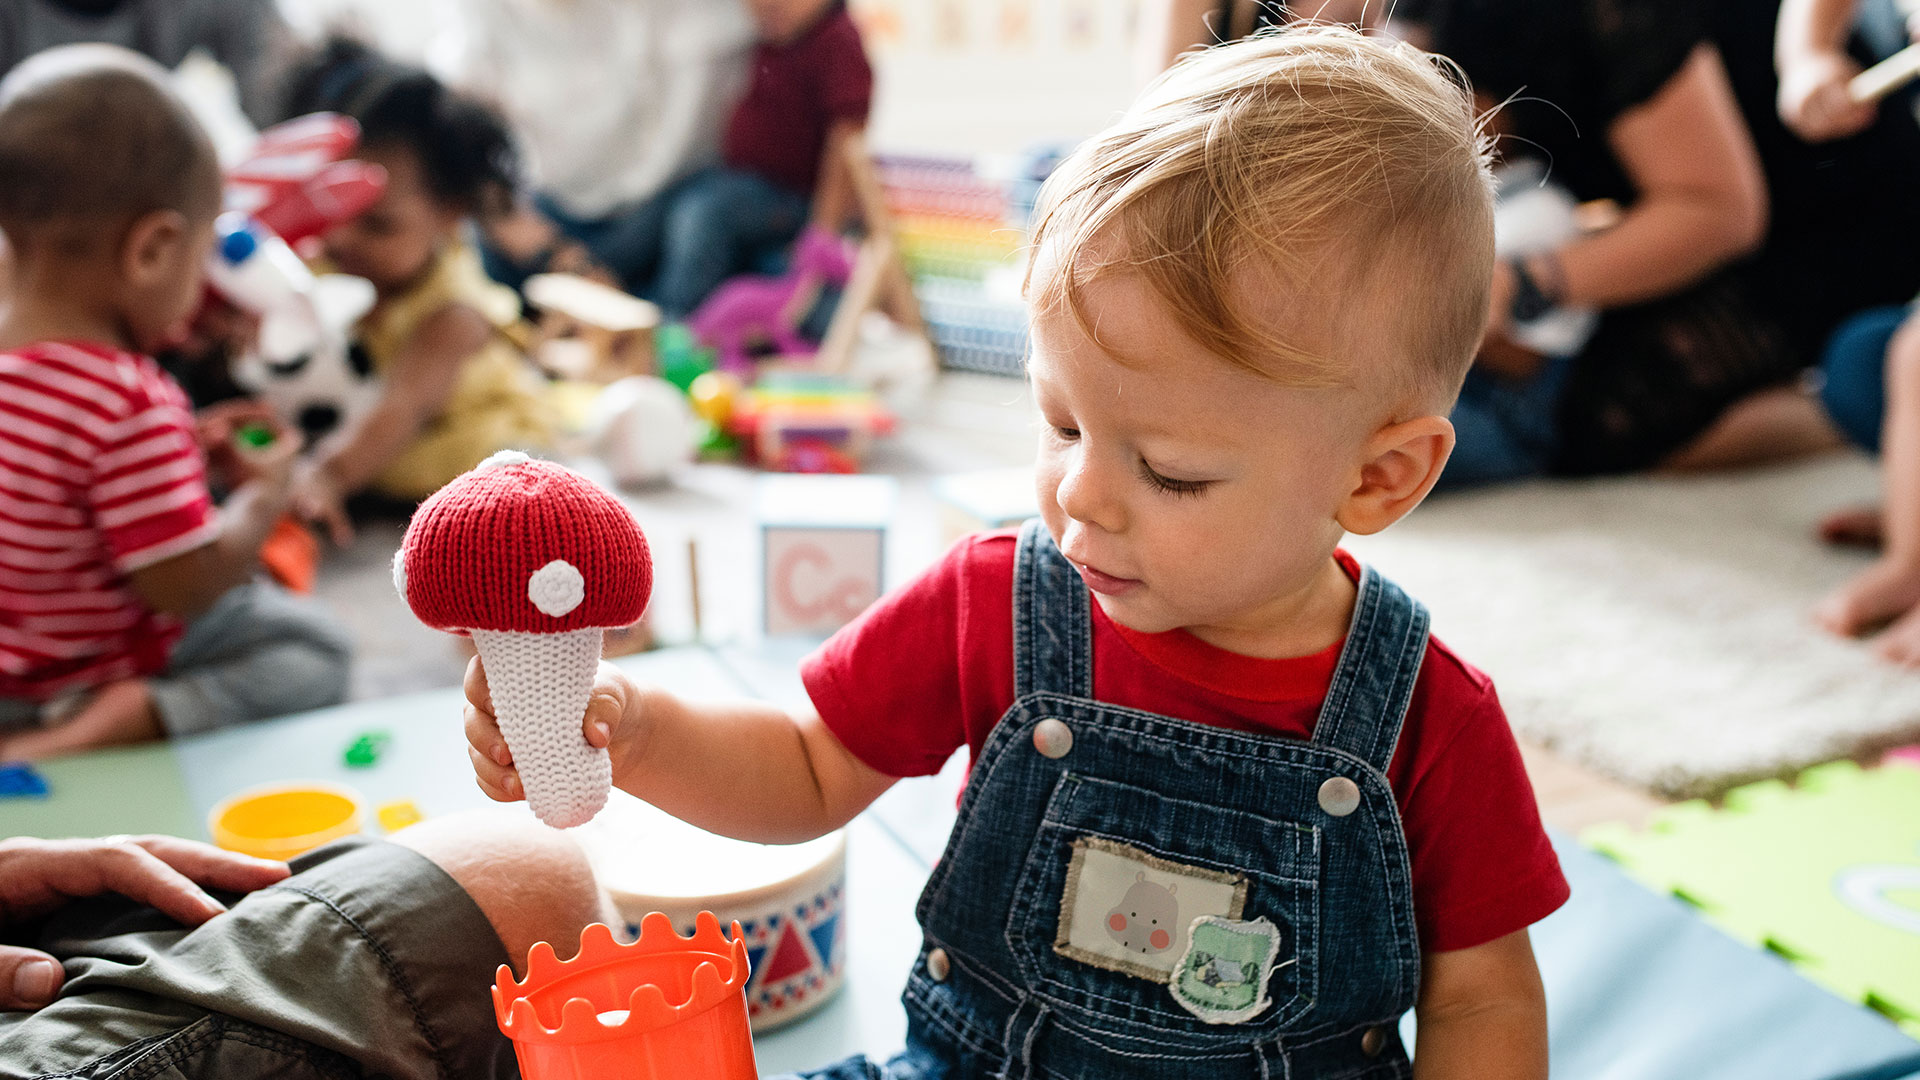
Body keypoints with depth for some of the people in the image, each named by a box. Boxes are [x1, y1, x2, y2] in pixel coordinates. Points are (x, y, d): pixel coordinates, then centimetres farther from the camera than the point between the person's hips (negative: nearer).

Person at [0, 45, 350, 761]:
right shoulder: (132, 405, -32)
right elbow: (186, 584, -26)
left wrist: (188, 455, 8)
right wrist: (262, 496, -11)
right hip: (96, 671, -9)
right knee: (316, 657, 2)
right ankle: (133, 718, -17)